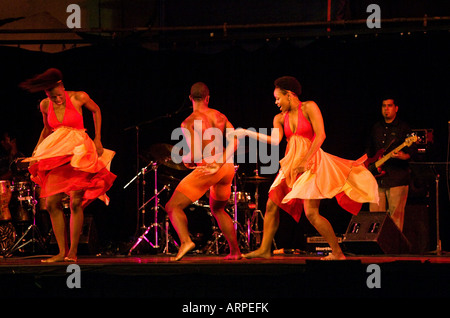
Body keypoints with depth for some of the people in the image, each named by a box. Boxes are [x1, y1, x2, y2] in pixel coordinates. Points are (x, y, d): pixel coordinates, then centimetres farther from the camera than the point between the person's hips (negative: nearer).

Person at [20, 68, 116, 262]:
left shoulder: (79, 98, -9)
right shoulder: (45, 105, 3)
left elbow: (96, 111, 10)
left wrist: (97, 139, 6)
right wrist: (36, 152, 12)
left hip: (80, 152, -4)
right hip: (57, 154, 4)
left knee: (76, 202, -13)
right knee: (51, 204, -5)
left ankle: (73, 251, -6)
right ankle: (62, 252, 2)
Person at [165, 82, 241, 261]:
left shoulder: (189, 122, -6)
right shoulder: (220, 116, 11)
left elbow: (194, 155, -13)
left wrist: (185, 160, 8)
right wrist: (221, 162, 9)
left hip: (207, 169, -6)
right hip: (227, 168, 6)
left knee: (173, 207, -3)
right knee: (217, 209, 30)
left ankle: (185, 240, -29)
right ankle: (235, 251, 27)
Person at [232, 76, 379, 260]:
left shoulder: (309, 108, -7)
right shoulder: (280, 118, 10)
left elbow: (320, 135, -15)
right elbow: (275, 140, -5)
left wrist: (305, 161, -21)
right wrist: (249, 133, -10)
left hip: (310, 163, -7)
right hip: (291, 165, 7)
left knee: (311, 213, -15)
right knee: (271, 205, 2)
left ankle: (337, 252, -7)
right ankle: (264, 249, 11)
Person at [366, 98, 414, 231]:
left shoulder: (403, 128, 2)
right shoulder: (376, 128, 18)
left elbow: (411, 152, -5)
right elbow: (370, 151, 28)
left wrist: (403, 156, -26)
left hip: (397, 179, -5)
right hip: (377, 178, 5)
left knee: (396, 217, -7)